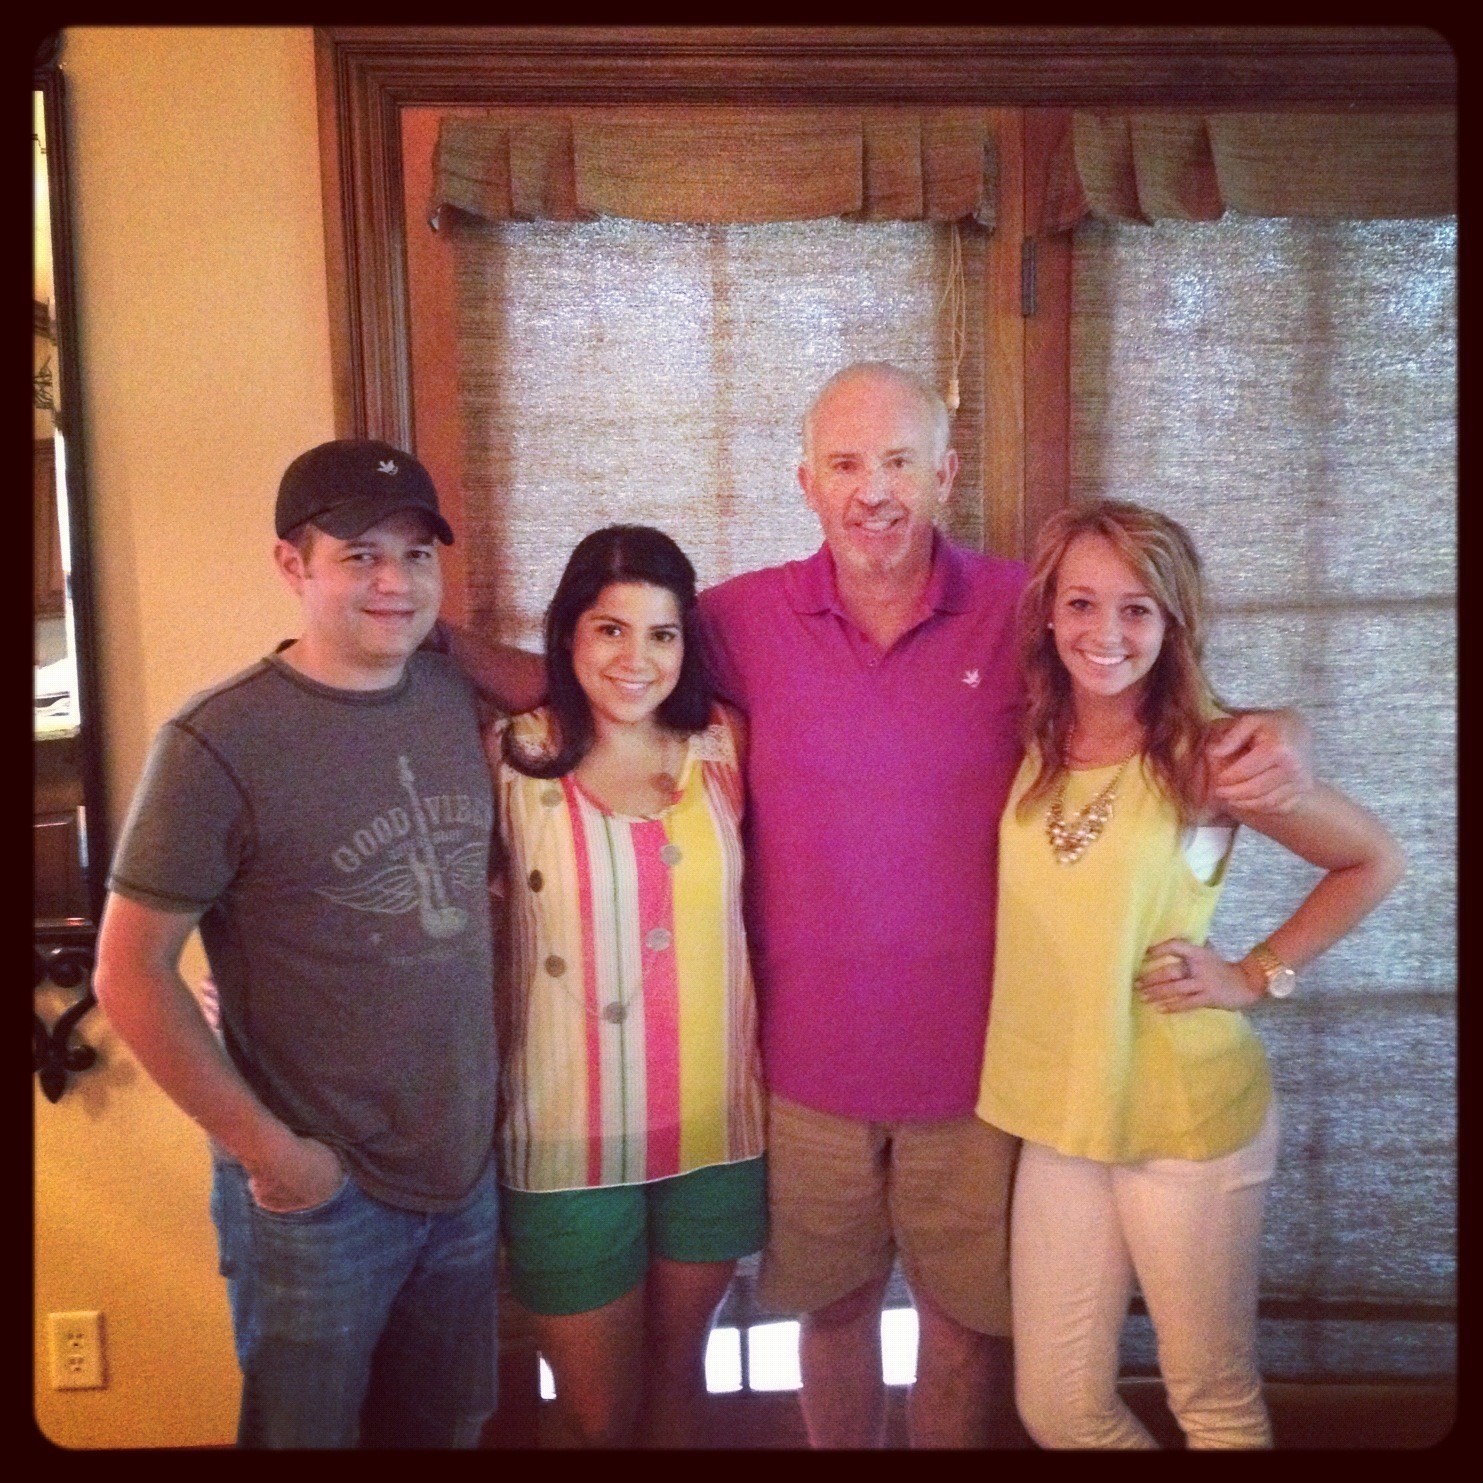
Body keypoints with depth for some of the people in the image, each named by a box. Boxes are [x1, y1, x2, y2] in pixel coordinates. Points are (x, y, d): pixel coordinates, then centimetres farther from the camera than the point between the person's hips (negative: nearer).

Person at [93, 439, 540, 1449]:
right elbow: (131, 975, -14)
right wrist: (268, 1150, -13)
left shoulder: (462, 696, -3)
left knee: (450, 1431, 23)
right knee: (308, 1434, 16)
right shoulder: (219, 744, -16)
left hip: (470, 1174, 5)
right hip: (317, 1194, -5)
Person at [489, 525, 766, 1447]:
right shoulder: (512, 762, -10)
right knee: (596, 1418, 13)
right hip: (569, 1142, -3)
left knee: (678, 1373, 23)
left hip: (715, 1131, 3)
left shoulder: (723, 748, -1)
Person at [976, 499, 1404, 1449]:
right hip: (1058, 1117, 4)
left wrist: (1258, 975, -6)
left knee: (1217, 1403, 14)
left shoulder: (1206, 754, -13)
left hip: (1191, 1120, -4)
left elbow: (1375, 862, -1)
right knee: (1057, 1409, 13)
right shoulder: (1025, 747, -2)